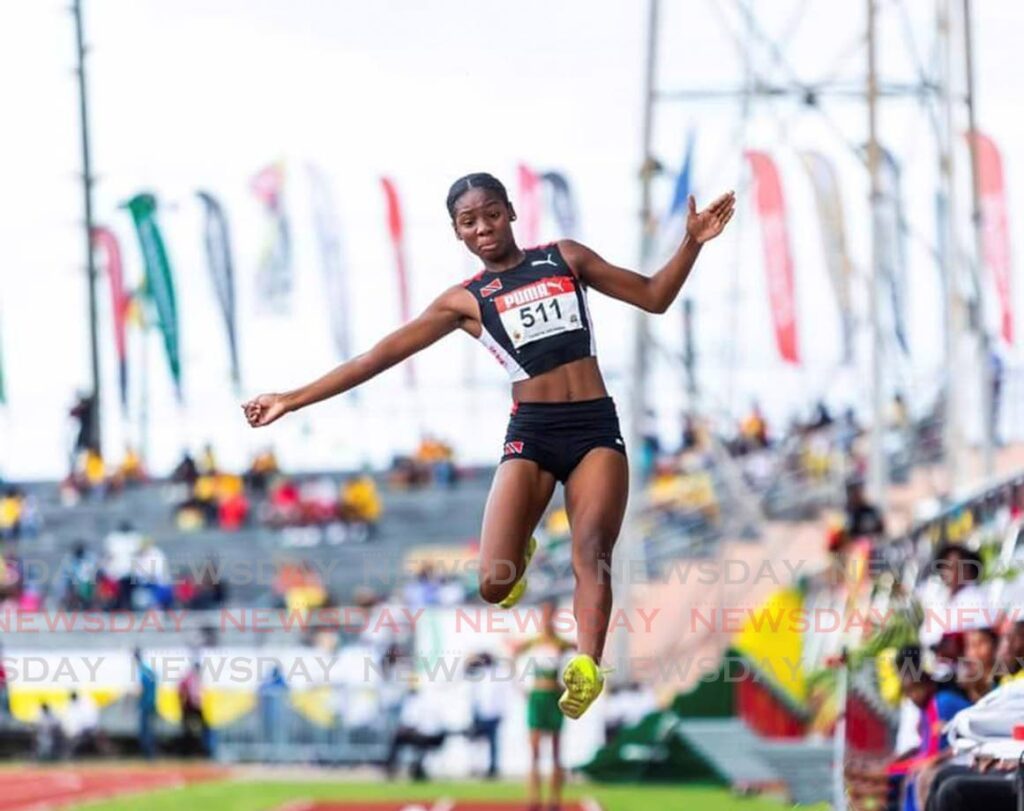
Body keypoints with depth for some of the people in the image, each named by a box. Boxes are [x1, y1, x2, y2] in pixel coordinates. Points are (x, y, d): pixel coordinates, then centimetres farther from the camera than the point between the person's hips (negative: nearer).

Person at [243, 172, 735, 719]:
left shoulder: (565, 258, 12)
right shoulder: (465, 300, 8)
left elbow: (653, 298, 17)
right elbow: (382, 355, 7)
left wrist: (692, 243, 1)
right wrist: (293, 400, 3)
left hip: (595, 427, 0)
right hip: (531, 432, 0)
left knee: (591, 554, -21)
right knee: (494, 585, -13)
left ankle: (587, 668, -40)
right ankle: (519, 552, 24)